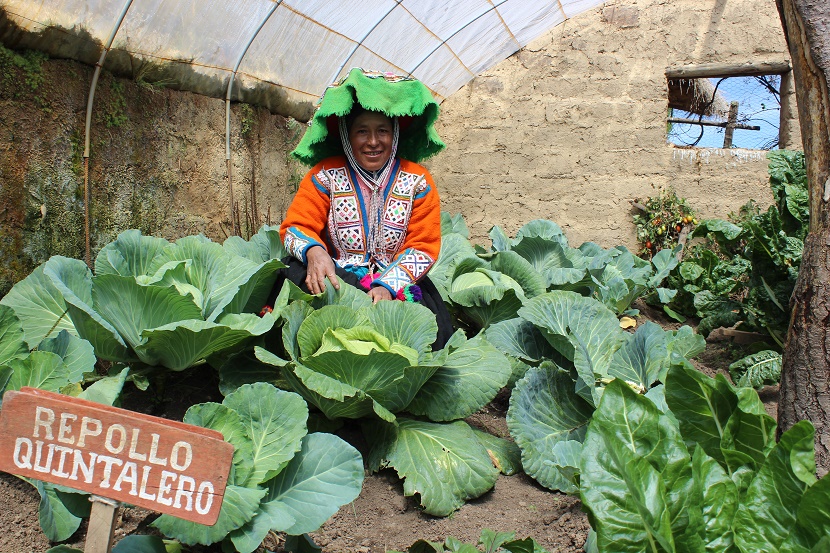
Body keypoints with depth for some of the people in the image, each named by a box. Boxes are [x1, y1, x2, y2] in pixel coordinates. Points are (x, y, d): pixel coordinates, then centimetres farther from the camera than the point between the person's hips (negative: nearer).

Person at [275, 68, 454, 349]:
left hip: (398, 282, 0)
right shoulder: (325, 175, 4)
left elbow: (424, 246, -2)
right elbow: (296, 226, -1)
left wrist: (387, 286, -20)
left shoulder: (417, 181, 4)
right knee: (295, 271, -32)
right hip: (338, 278, 0)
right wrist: (313, 251, -27)